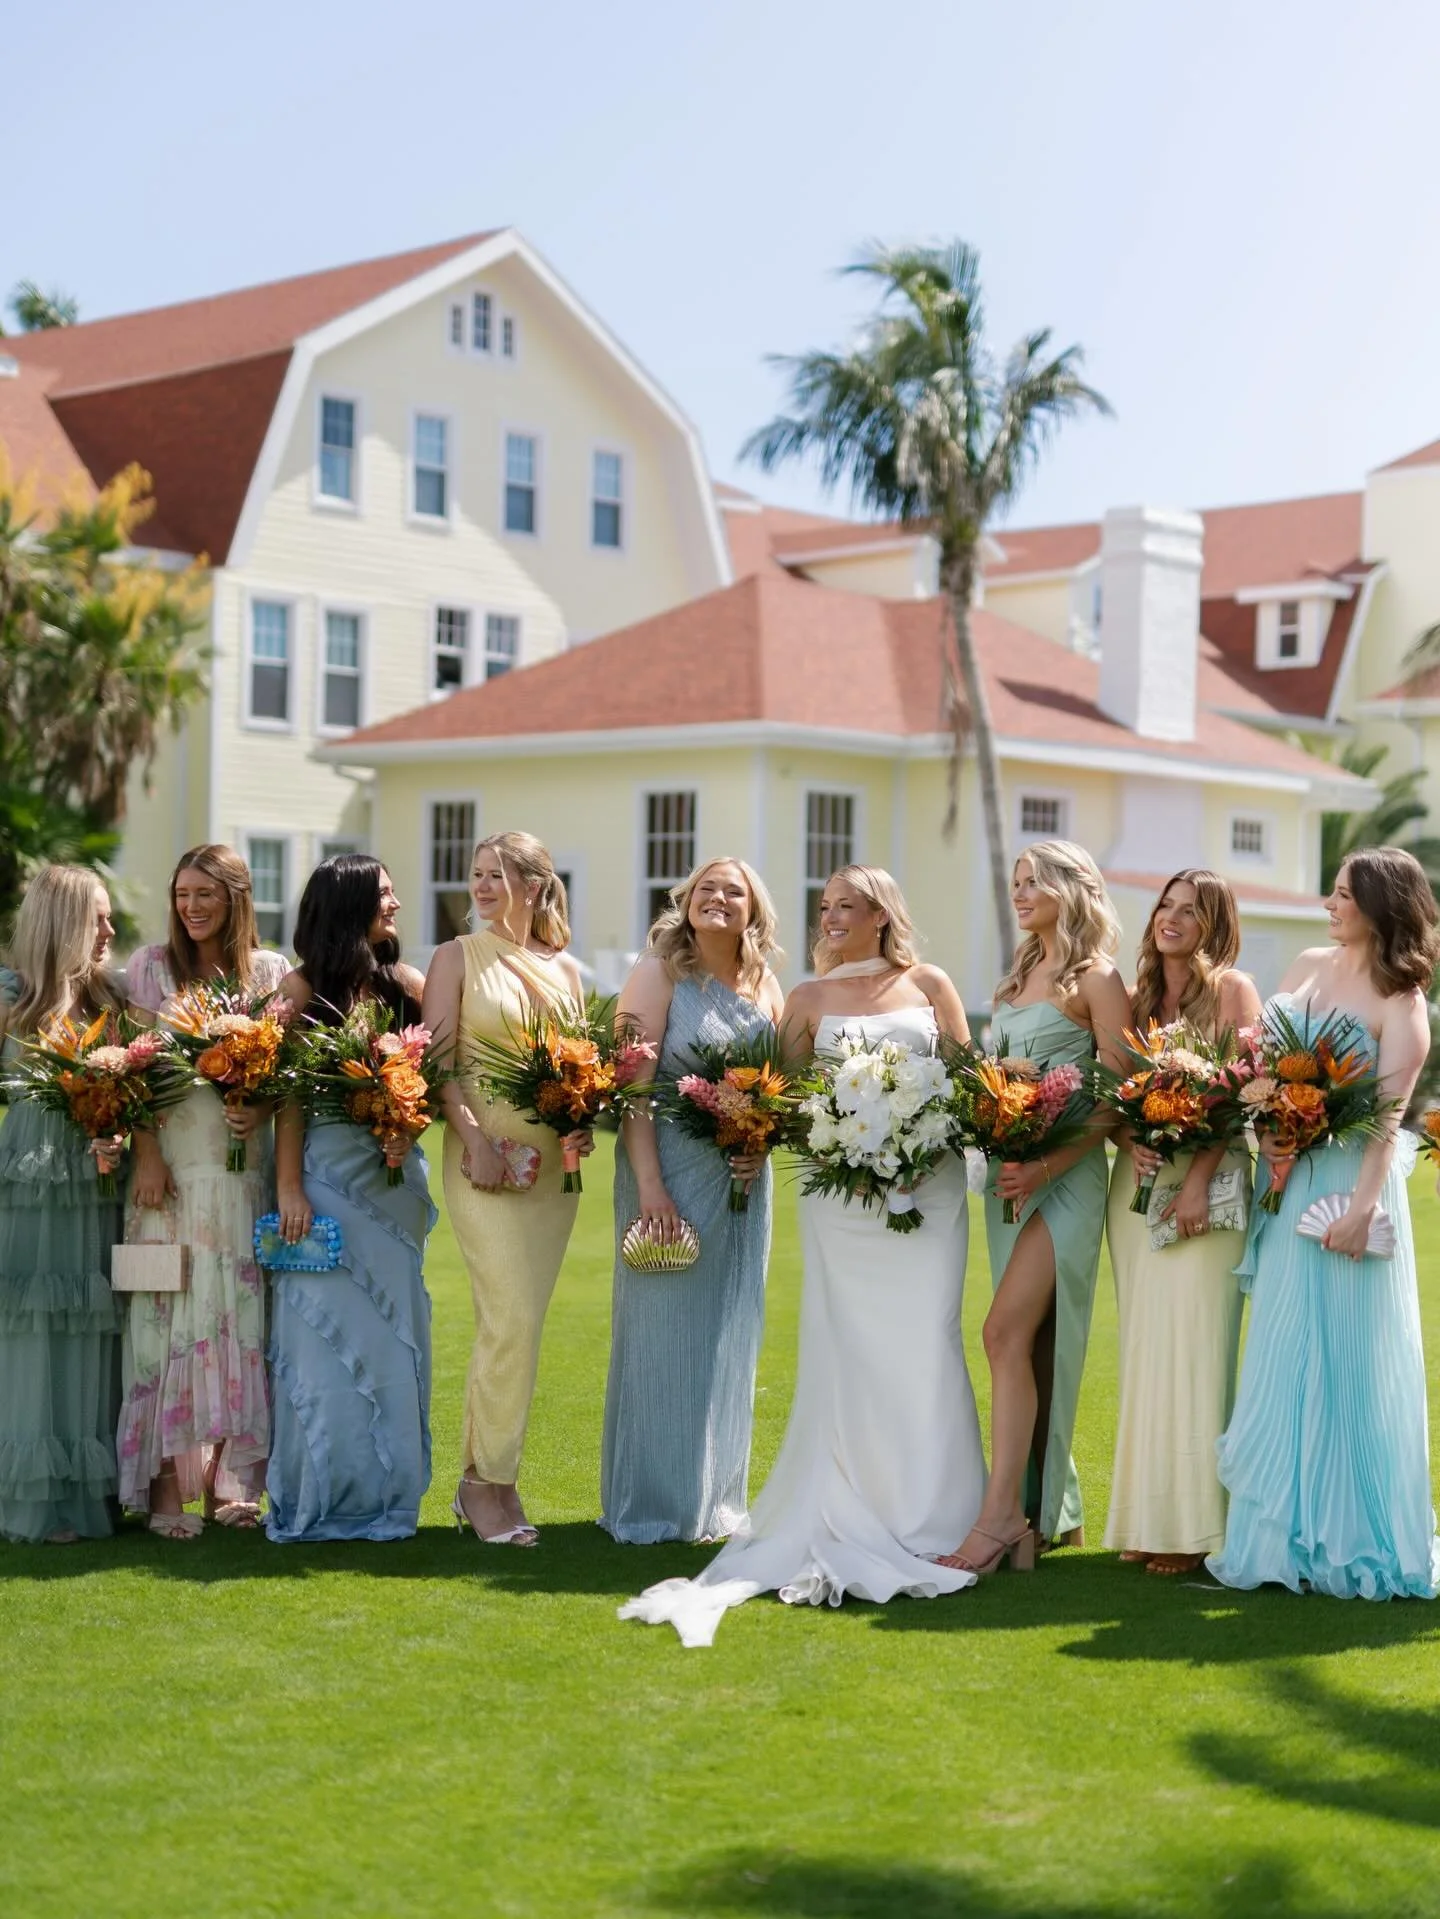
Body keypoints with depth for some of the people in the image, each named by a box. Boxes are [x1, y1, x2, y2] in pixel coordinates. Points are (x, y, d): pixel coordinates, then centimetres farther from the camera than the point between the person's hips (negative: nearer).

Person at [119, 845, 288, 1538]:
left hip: (243, 1166, 2)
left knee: (240, 1313, 3)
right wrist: (146, 1155, -10)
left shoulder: (270, 971, 8)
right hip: (171, 1163, -2)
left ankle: (227, 1474, 10)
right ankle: (165, 1482, -1)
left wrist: (260, 1110, -12)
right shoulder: (150, 967, 4)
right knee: (168, 1314, -4)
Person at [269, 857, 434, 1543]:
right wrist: (289, 1188, -11)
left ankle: (384, 1492, 17)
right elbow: (287, 1094, -5)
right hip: (327, 1173, -3)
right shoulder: (302, 988, -1)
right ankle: (322, 1496, 10)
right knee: (328, 1330, 1)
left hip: (396, 1178, 3)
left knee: (393, 1329, 7)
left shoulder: (407, 983, 7)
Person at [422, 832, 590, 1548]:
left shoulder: (565, 970, 13)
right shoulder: (457, 958, 3)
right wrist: (474, 1137, -16)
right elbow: (437, 1059, -5)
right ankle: (488, 1482, -3)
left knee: (518, 1325, 6)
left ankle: (484, 1479, 16)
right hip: (484, 1154, -4)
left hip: (552, 1161, 4)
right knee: (511, 1316, -14)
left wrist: (582, 1123, -4)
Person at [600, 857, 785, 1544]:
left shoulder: (766, 987, 9)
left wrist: (764, 1141, -6)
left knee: (727, 1337, 10)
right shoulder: (658, 973, -7)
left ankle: (714, 1498, 21)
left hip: (742, 1180, 5)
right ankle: (652, 1505, 10)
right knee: (663, 1329, 0)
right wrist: (649, 1185, -21)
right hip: (671, 1173, -5)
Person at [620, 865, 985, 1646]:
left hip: (928, 1184, 0)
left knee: (924, 1342, -3)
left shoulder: (930, 987, 10)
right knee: (844, 1346, -3)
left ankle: (925, 1518, 5)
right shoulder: (809, 997, 10)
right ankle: (852, 1522, 1)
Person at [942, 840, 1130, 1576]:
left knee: (1007, 1331, -17)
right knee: (1032, 1341, 9)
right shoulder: (1020, 975, 17)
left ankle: (1002, 1514, -17)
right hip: (1008, 1171, 8)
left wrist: (1046, 1166, -20)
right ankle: (1052, 1507, 15)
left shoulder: (1095, 980, -6)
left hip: (1063, 1175, -8)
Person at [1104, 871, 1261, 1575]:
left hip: (1205, 1185, -6)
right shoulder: (1136, 1000, 15)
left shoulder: (1233, 990, -1)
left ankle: (1191, 1524, -4)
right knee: (1143, 1350, 6)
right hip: (1137, 1183, 6)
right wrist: (1128, 1143, -8)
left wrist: (1199, 1179, -19)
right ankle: (1146, 1517, 10)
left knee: (1190, 1346, -8)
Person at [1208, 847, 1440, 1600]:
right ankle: (1291, 1532, 19)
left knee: (1347, 1358, -2)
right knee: (1286, 1356, 10)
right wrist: (1265, 1131, -1)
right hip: (1291, 1181, 6)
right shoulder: (1309, 966, 10)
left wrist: (1363, 1203, -24)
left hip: (1350, 1180, -6)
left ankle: (1354, 1538, 9)